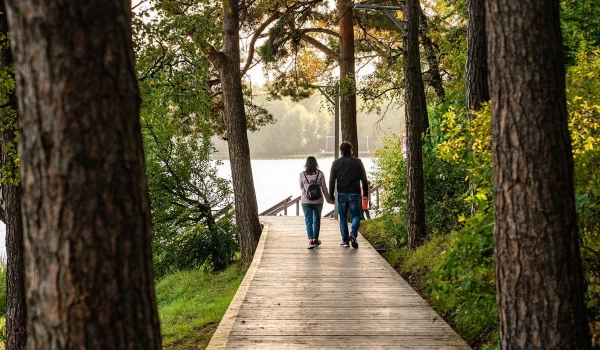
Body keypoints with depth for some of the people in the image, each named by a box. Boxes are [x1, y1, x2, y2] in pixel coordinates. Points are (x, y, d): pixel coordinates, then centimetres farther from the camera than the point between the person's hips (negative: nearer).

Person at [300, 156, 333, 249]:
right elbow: (324, 188, 0)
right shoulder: (320, 174, -5)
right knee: (317, 220, 15)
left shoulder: (302, 174, -4)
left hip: (306, 201, 0)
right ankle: (315, 239, 23)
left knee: (308, 220, 0)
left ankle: (310, 240, -13)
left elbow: (301, 187, 8)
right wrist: (328, 199, 10)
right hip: (318, 200, 1)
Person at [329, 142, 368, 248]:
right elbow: (364, 178, 2)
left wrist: (331, 194, 9)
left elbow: (332, 180, 3)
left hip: (341, 194, 1)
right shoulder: (357, 162, 0)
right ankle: (353, 234, -16)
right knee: (356, 215, 7)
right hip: (354, 193, -1)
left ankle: (345, 240, 9)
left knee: (343, 218, 9)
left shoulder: (336, 163, 3)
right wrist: (366, 192, 11)